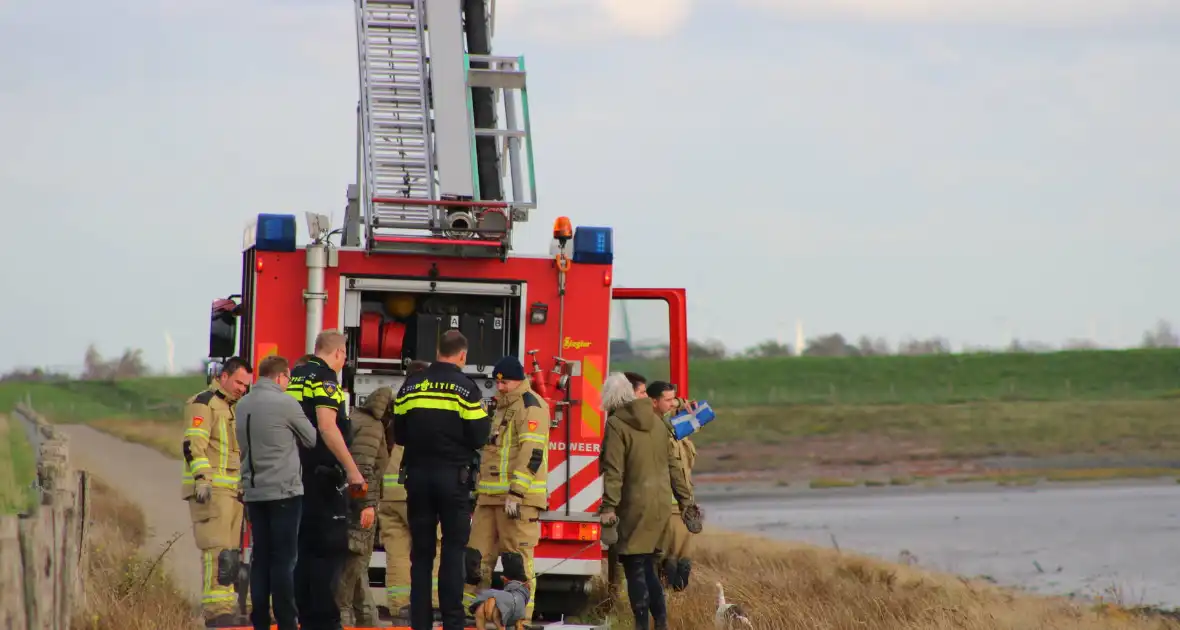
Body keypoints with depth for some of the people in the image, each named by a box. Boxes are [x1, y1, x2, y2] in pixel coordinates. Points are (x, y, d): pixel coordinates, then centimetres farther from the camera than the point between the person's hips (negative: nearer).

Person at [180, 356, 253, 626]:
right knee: (216, 549, -15)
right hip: (210, 491, -9)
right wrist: (202, 478, -28)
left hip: (233, 492, 9)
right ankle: (215, 610, -20)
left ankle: (226, 609, 8)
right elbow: (193, 444, -17)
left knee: (230, 551, 7)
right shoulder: (204, 403, -5)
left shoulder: (234, 409, 24)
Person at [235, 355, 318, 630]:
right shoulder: (285, 404, -9)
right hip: (284, 491, -6)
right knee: (284, 559, -4)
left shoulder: (242, 405, 10)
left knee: (260, 558, 7)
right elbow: (312, 440, 1)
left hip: (253, 491, 6)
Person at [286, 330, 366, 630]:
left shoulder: (295, 377, 16)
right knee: (330, 548, -7)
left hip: (297, 476, 9)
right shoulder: (324, 378, -11)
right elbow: (327, 427, -21)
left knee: (305, 547, 13)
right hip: (323, 476, -9)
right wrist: (352, 470, -21)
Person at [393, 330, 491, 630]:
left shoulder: (411, 386, 5)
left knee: (421, 551, 8)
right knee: (453, 549, 0)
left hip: (418, 475, 3)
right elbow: (479, 437, -8)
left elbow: (398, 434, 9)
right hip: (453, 477, -3)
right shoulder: (465, 387, -7)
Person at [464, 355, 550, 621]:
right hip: (491, 498, 9)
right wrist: (480, 494, 27)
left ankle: (521, 617, -8)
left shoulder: (530, 406, -8)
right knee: (477, 555, 6)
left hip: (518, 497, -9)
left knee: (517, 559, -9)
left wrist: (516, 493, -23)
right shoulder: (503, 408, 23)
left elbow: (532, 454, -18)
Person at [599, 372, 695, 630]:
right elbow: (672, 464, 16)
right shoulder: (655, 420, 12)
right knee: (648, 567, 14)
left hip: (636, 506, -7)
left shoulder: (616, 424, -9)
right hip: (660, 506, 7)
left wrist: (609, 507, -16)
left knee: (635, 569, -3)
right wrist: (685, 497, 21)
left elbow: (613, 470, -15)